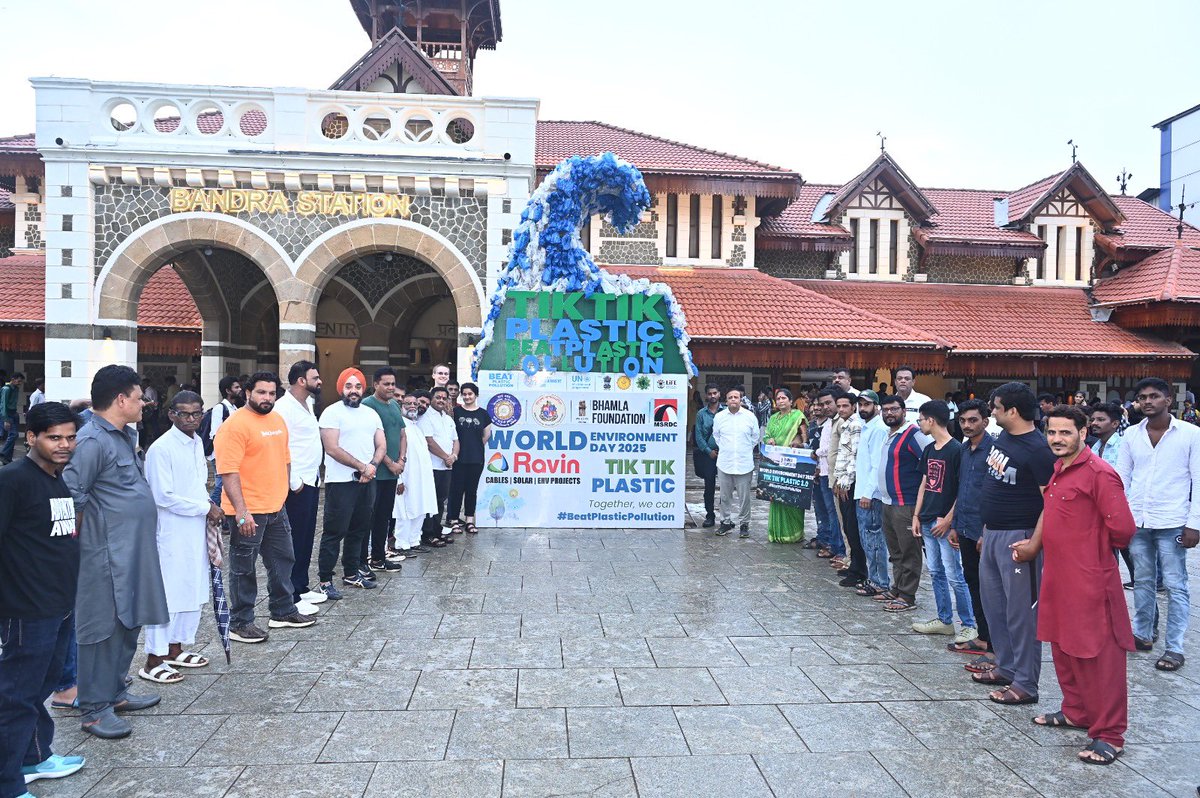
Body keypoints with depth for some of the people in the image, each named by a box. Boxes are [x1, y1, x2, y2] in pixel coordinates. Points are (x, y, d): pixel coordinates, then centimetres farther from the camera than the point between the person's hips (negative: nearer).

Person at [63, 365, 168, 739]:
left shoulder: (126, 435, 13)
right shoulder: (92, 441, -18)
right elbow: (70, 496, -22)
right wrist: (86, 532, -10)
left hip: (134, 550, 9)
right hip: (107, 554, -9)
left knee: (129, 623, 17)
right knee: (104, 628, 0)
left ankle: (115, 691, 31)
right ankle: (94, 708, 11)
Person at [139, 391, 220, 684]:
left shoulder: (197, 443, 10)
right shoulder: (161, 448, -16)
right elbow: (163, 497, -18)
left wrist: (208, 504, 3)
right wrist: (206, 508, -14)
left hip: (196, 531, 8)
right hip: (171, 533, -8)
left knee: (193, 592, 15)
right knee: (166, 594, -2)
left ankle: (175, 649, 29)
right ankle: (153, 661, 9)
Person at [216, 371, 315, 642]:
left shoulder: (278, 419, 10)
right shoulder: (235, 424, -16)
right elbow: (228, 471, -21)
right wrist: (241, 511, -26)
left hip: (276, 508, 8)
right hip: (247, 512, -8)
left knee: (283, 559, 17)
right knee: (244, 568, 3)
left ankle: (283, 612, 32)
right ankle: (240, 624, 16)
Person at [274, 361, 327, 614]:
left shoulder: (307, 403, 14)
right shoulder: (284, 407, -15)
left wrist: (314, 475, 13)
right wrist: (294, 482, -18)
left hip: (312, 481, 9)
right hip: (297, 484, -9)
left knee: (307, 538, 15)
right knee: (294, 540, -3)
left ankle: (301, 587, 26)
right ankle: (291, 598, 5)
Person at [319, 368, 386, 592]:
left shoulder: (371, 413, 13)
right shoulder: (332, 412, -6)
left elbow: (381, 445, 9)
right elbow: (332, 449, -15)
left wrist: (372, 466, -11)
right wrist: (362, 467, -14)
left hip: (367, 481, 6)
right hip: (341, 481, -6)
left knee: (358, 530, 13)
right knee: (334, 532, -3)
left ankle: (351, 573, 25)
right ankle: (325, 580, 3)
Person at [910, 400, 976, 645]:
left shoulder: (956, 450, -13)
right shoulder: (928, 451, 12)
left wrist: (948, 519, -16)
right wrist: (916, 515, 12)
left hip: (945, 524, -8)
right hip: (928, 523, 8)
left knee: (954, 576, -5)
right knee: (936, 573, 13)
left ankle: (969, 625, 4)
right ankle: (944, 620, 23)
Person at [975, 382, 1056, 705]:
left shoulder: (1037, 449, -18)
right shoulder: (1002, 437, 8)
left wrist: (1033, 543, -25)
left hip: (1017, 536, -9)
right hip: (992, 533, 9)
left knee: (1021, 611, -1)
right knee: (993, 603, 17)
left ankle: (1025, 684, 8)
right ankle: (1006, 667, 32)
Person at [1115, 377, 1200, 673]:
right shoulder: (1131, 434, 6)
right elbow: (1122, 478, 10)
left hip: (1171, 524, -3)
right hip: (1137, 521, 3)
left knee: (1175, 586, 2)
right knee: (1142, 581, 13)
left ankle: (1175, 647, 9)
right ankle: (1141, 634, 26)